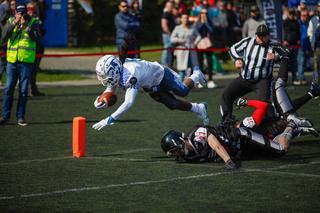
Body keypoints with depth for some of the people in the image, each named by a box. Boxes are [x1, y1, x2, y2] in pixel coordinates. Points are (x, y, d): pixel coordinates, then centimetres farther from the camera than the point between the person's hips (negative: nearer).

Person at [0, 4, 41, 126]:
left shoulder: (33, 22, 2)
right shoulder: (10, 22, 7)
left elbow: (37, 37, -13)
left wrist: (26, 26, -21)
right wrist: (14, 23, -16)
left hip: (26, 61, -1)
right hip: (12, 60, 1)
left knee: (23, 90, 2)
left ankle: (20, 117, 9)